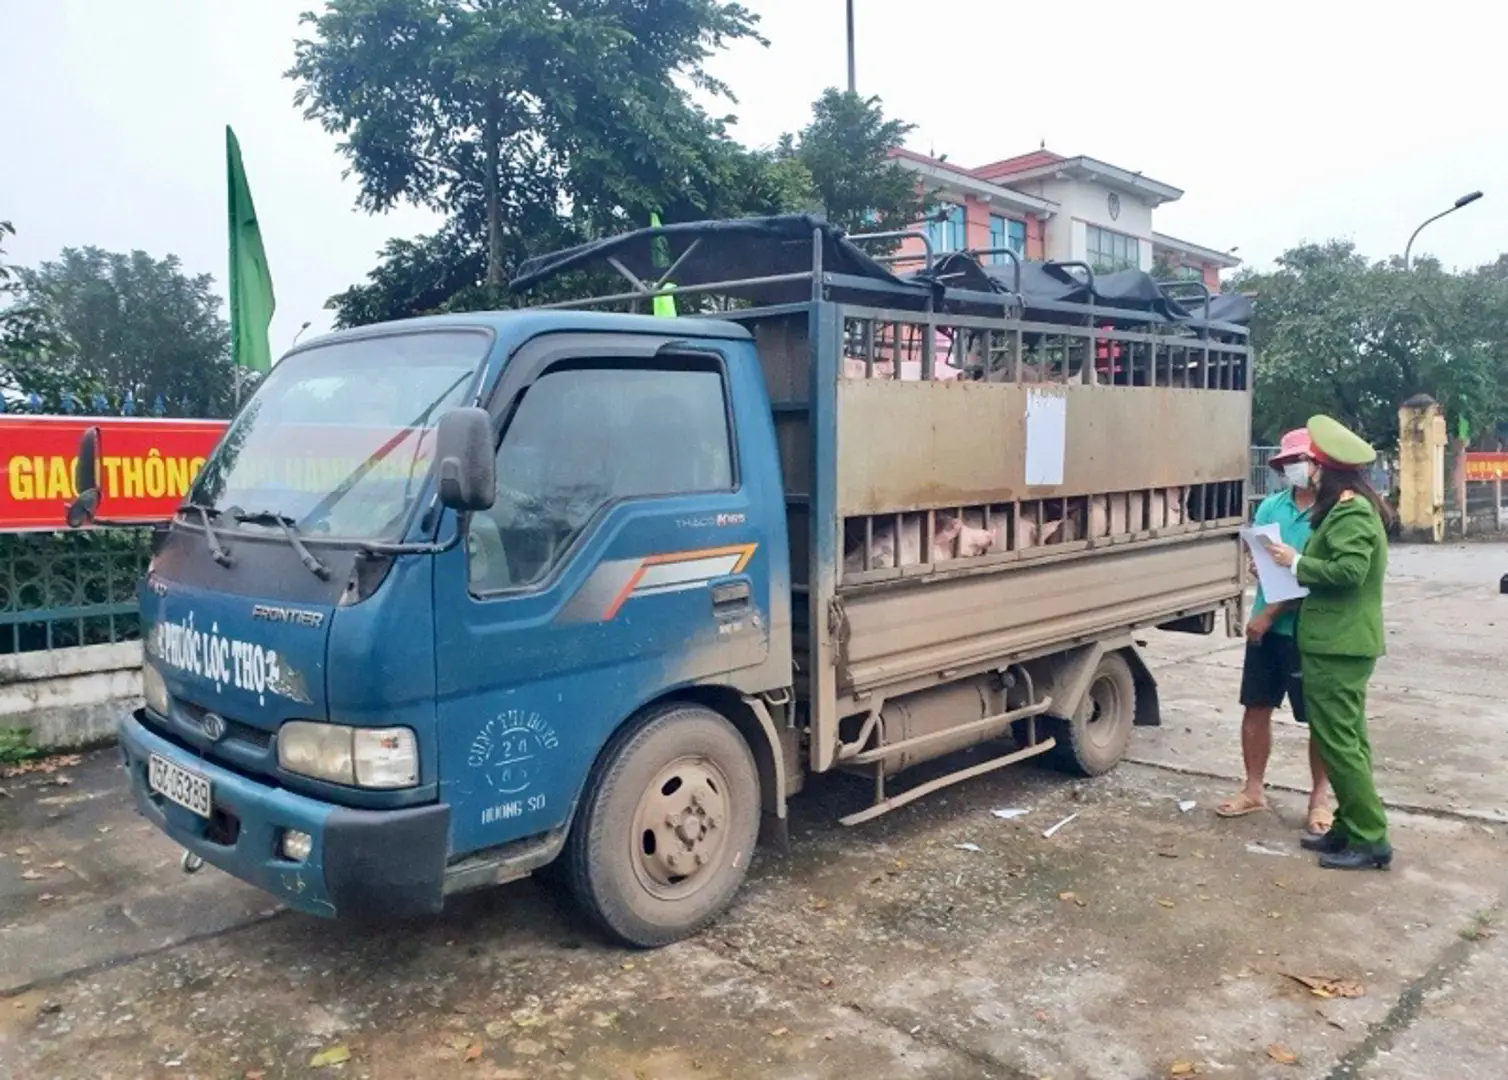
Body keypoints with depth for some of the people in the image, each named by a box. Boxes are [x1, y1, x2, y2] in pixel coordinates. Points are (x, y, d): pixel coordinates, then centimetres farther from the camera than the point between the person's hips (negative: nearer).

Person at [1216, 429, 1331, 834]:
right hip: (1266, 627, 6)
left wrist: (1271, 613, -18)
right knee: (1256, 707, 11)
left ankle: (1319, 797, 23)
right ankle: (1254, 789, 24)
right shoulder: (1271, 505, 6)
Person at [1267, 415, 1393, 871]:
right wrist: (1299, 564, 8)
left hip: (1337, 645, -11)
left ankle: (1370, 840, -1)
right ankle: (1350, 827, 22)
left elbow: (1349, 570, -28)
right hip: (1344, 642, 11)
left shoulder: (1350, 513, -17)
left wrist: (1296, 562, -17)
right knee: (1348, 739, 14)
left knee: (1337, 742, -6)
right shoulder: (1354, 508, 15)